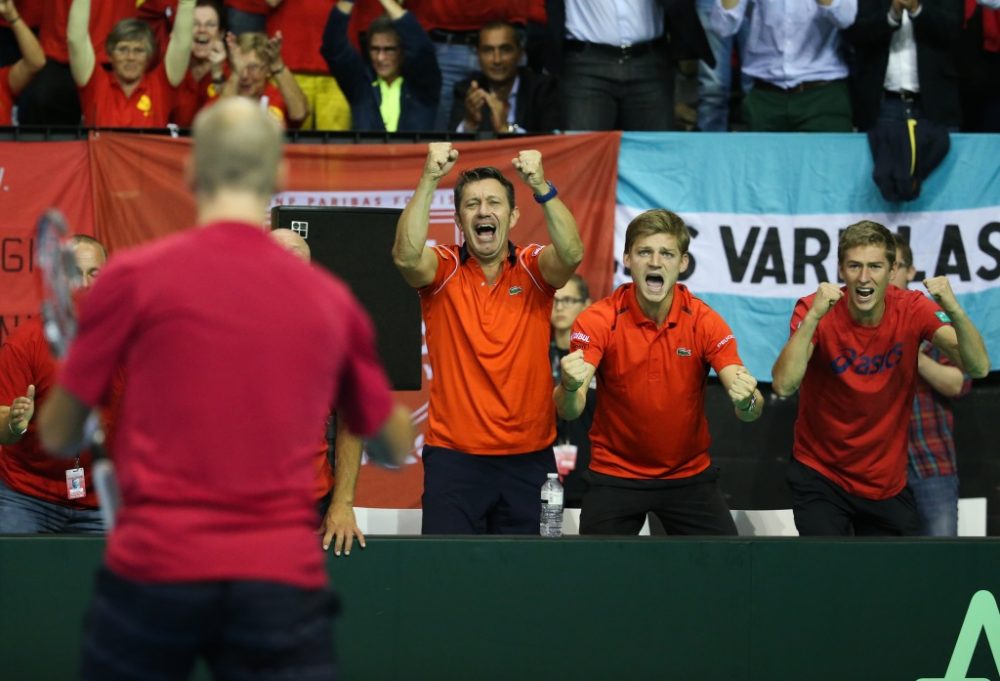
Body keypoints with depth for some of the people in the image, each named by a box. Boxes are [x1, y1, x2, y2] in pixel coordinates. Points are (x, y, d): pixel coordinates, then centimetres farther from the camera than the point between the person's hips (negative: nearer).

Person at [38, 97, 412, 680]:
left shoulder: (134, 277, -1)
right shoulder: (330, 298, 7)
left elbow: (58, 437, 8)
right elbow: (396, 446, 21)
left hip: (153, 568, -1)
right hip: (283, 579, 1)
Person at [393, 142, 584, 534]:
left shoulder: (534, 269, 2)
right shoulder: (443, 270, 0)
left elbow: (571, 255, -19)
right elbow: (405, 256, -22)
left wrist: (540, 187, -32)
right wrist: (430, 179, -29)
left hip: (528, 457, 1)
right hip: (454, 457, -1)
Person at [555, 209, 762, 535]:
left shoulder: (704, 321, -10)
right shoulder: (599, 320, -13)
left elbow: (751, 410, -16)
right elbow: (569, 411, -22)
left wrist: (746, 401, -40)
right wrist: (570, 388, -46)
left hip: (690, 474, 1)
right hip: (614, 476, -1)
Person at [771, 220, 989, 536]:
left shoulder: (912, 309, -10)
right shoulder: (815, 311, -17)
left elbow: (978, 368, -20)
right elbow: (784, 386, -31)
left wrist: (954, 311, -36)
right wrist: (813, 317, -40)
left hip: (888, 483, 3)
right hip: (821, 476, -3)